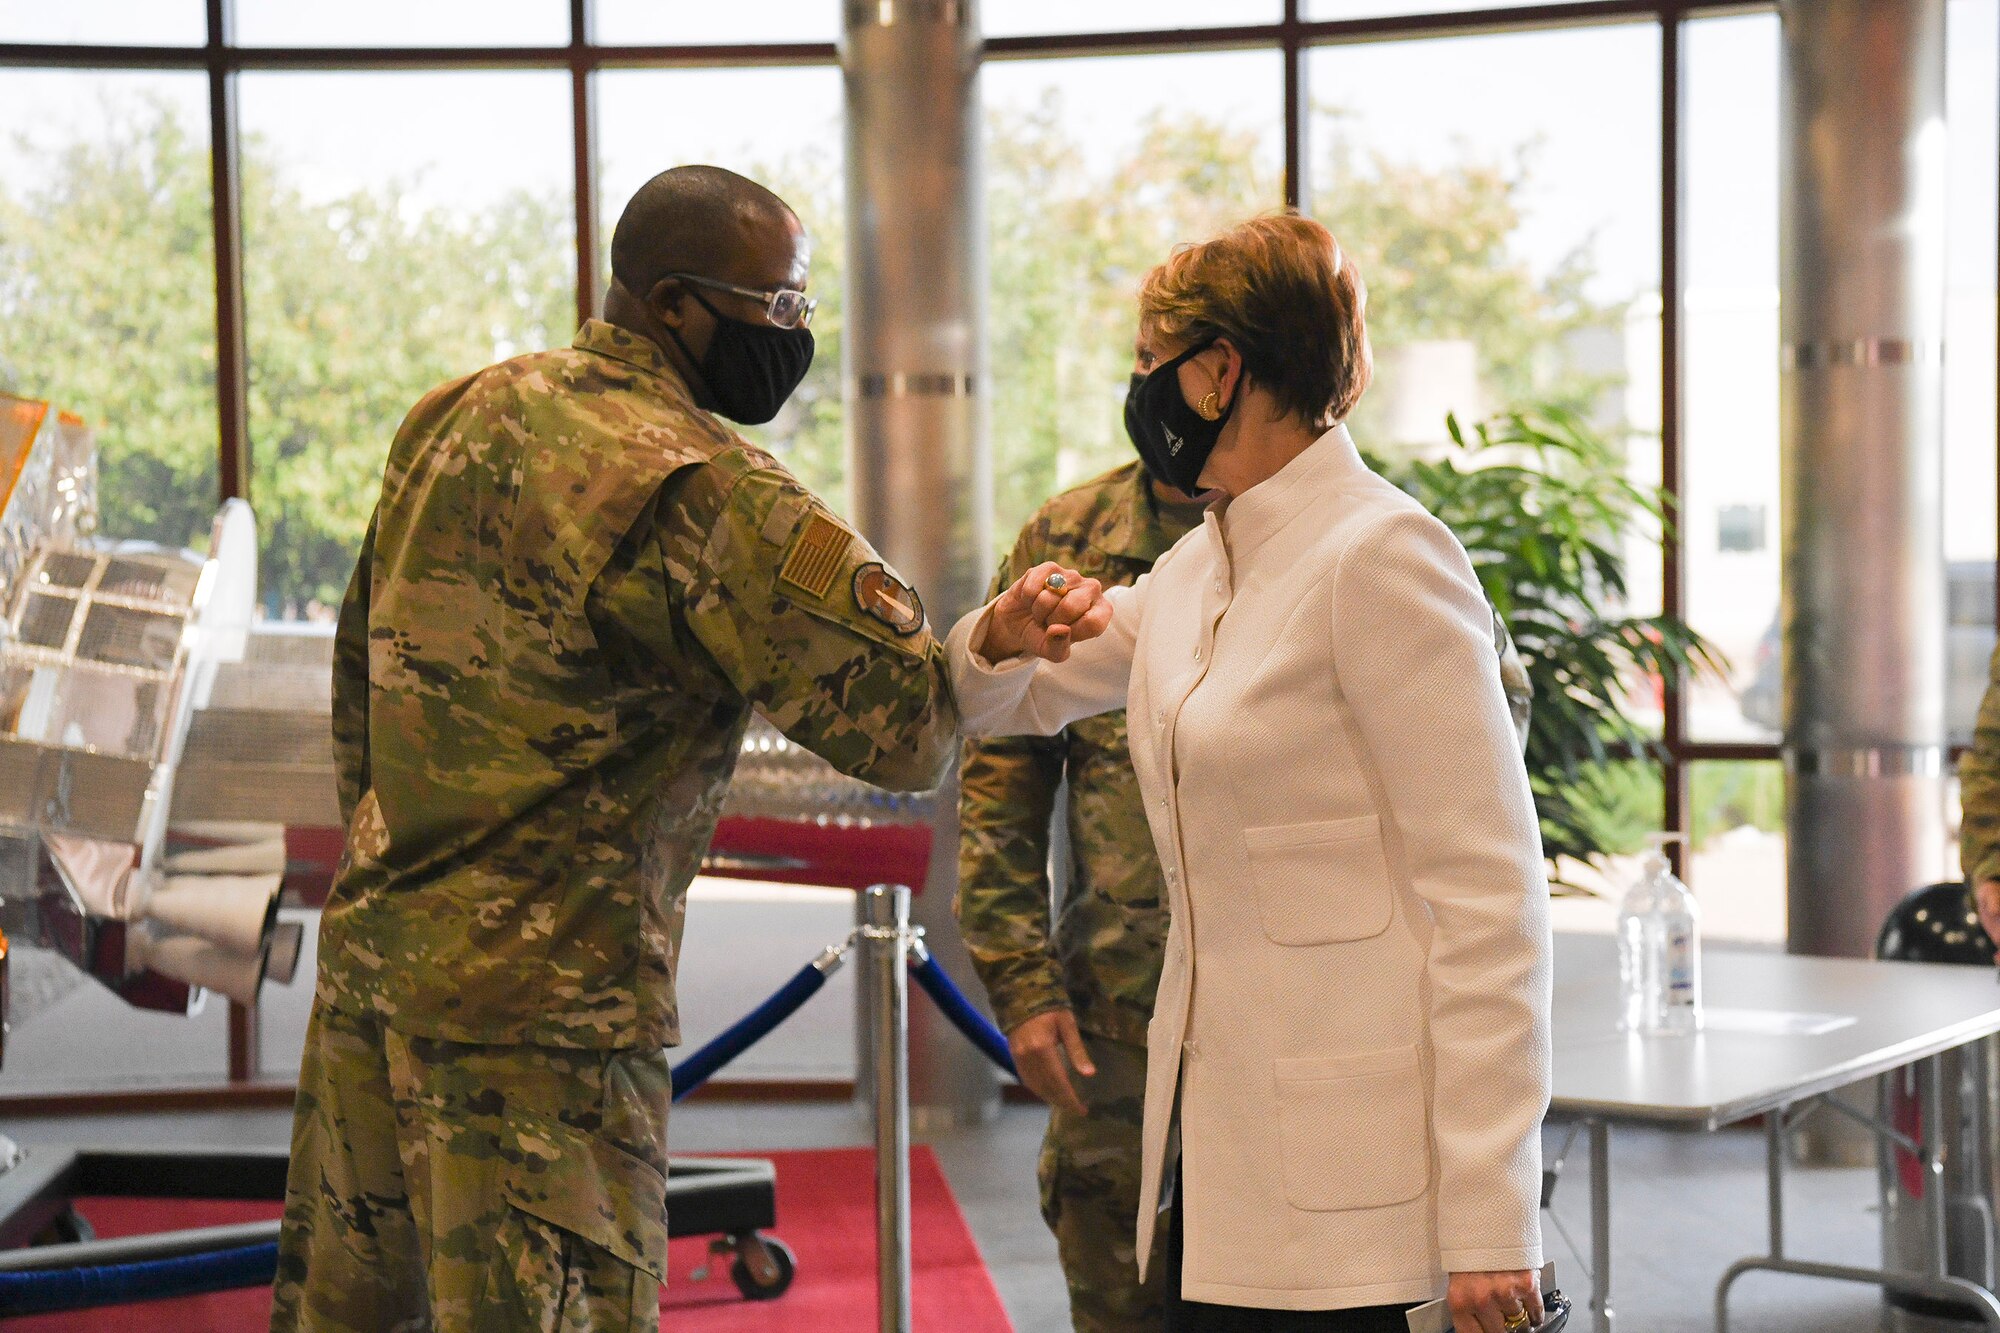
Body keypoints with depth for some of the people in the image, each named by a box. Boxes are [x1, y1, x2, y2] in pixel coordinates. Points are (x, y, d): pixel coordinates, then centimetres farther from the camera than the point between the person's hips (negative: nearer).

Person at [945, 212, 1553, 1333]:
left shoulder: (1381, 558, -12)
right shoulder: (1201, 568, 13)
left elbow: (1489, 893, -16)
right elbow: (1003, 704, 27)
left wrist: (1490, 1221, -18)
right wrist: (1006, 636, 2)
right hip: (1220, 1136, 8)